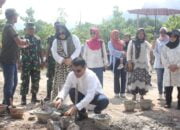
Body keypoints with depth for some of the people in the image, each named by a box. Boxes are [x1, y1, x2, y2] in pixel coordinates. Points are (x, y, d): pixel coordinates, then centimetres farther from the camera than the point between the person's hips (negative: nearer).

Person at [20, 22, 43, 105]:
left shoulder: (37, 39, 10)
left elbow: (40, 51, 14)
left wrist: (41, 60, 10)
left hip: (36, 63, 4)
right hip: (26, 63, -4)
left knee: (36, 80, 7)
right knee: (25, 81, -3)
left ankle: (34, 96, 19)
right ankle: (23, 98, 3)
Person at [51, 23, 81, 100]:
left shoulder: (74, 38, -1)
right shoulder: (55, 41, 5)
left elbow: (78, 49, -6)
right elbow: (54, 53, -1)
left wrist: (71, 59, -16)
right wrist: (63, 60, -13)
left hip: (74, 64, -2)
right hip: (61, 65, 2)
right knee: (61, 83, -2)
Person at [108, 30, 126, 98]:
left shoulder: (122, 42, 18)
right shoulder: (110, 43, 4)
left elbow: (125, 50, 14)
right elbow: (112, 51, -10)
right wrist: (121, 53, -18)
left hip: (123, 60, 4)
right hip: (116, 61, -4)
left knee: (123, 77, 1)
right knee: (116, 77, -2)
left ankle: (122, 92, 6)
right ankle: (117, 92, 4)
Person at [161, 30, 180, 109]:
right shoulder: (166, 47, 8)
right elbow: (164, 58, 0)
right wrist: (169, 66, -13)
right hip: (168, 71, 2)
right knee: (168, 87, 1)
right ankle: (168, 102, 13)